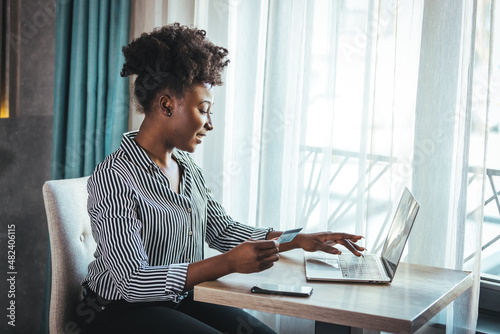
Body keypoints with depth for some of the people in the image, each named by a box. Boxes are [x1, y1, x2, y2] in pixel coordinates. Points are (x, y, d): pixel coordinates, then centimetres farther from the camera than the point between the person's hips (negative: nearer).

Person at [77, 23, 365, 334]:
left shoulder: (188, 169, 5)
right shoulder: (114, 177, -20)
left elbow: (224, 230, 12)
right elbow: (132, 282, -25)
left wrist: (299, 239, 0)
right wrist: (229, 263, -32)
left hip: (183, 299, 7)